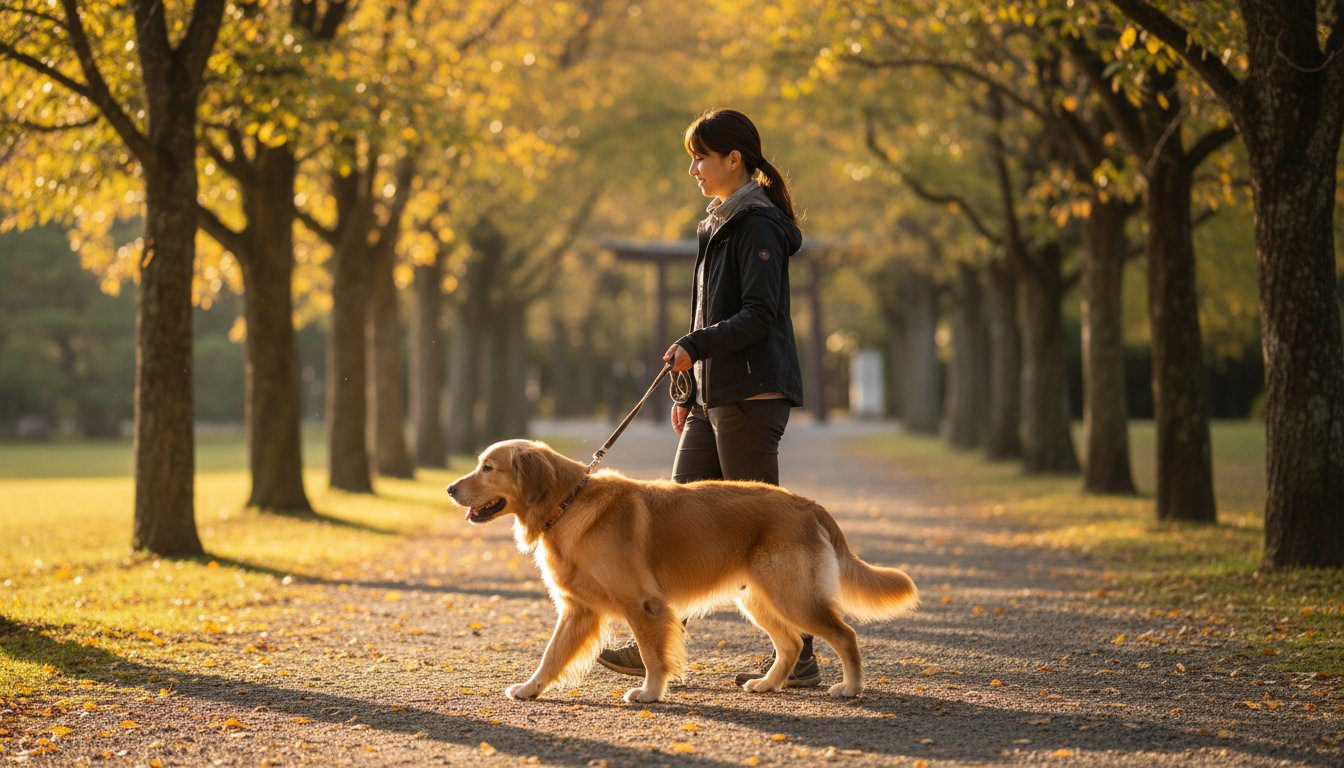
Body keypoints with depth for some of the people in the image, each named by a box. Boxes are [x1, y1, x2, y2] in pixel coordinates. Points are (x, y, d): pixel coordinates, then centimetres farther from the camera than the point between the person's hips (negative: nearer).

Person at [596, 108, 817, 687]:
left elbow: (760, 314, -19)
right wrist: (686, 390, 22)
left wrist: (695, 347, -27)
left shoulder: (758, 227, -10)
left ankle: (798, 656, 1)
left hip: (752, 397, -10)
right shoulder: (717, 227, 19)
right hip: (713, 397, 10)